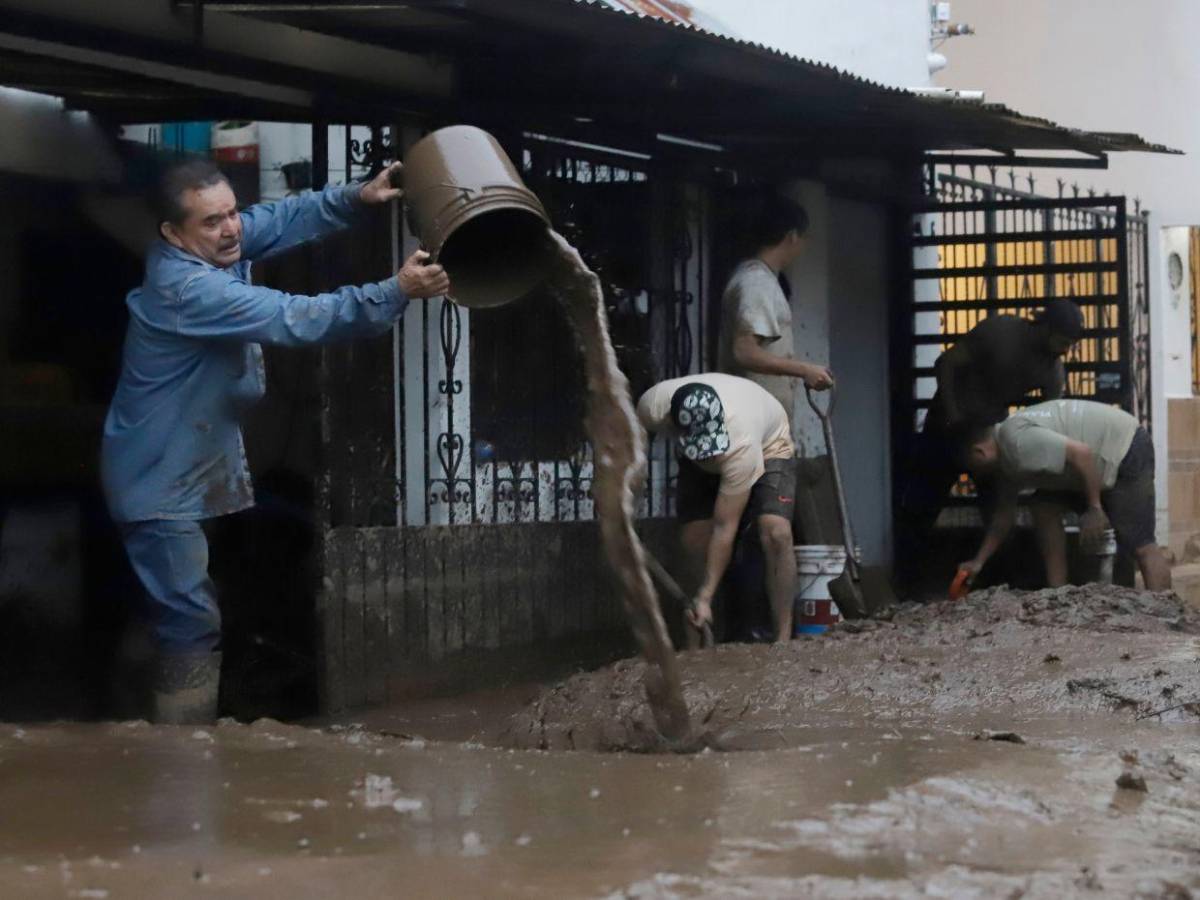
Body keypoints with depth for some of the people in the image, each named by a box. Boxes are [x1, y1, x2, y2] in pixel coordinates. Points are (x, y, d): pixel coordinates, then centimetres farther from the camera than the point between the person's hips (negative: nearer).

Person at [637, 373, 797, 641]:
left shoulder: (740, 444, -45)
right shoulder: (653, 407, -37)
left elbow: (724, 529, -37)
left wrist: (705, 597, -36)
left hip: (768, 445, -4)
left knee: (776, 534, -25)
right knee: (694, 538, -11)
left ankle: (783, 638, -18)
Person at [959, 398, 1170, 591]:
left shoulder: (1017, 441, -22)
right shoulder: (1007, 458, 11)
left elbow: (1081, 453, -29)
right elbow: (1004, 515, 19)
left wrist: (1094, 508, -22)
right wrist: (978, 561, 18)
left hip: (1126, 450, -10)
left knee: (1140, 546, -16)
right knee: (1045, 506, 6)